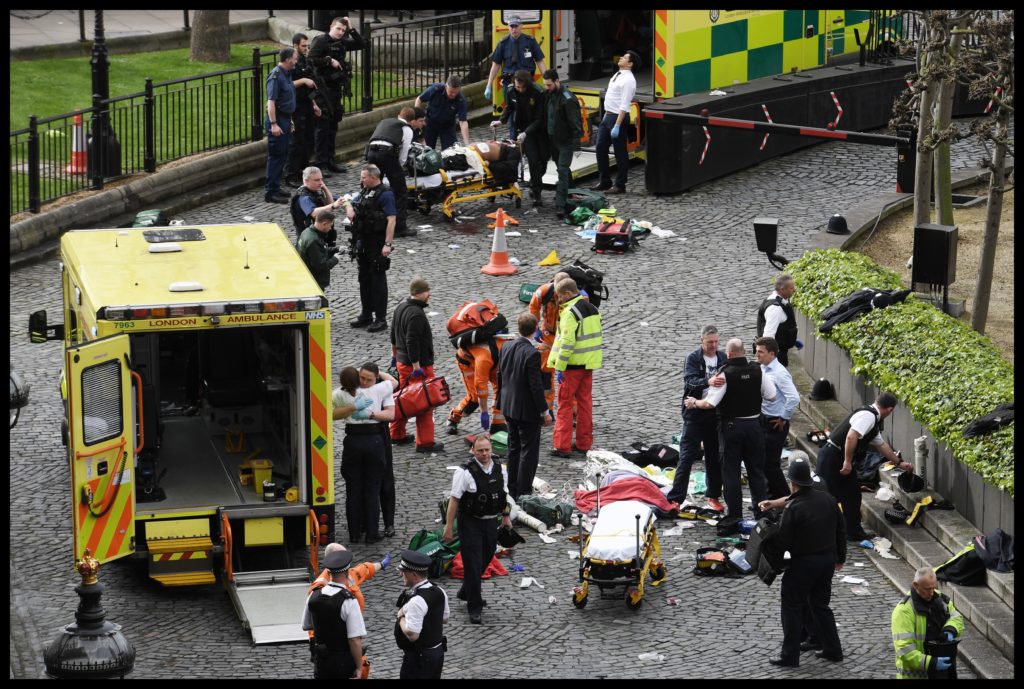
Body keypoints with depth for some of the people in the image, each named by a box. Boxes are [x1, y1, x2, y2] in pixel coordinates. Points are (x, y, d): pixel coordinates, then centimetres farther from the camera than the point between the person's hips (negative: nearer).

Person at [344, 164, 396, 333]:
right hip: (362, 242, 9)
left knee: (378, 280, -4)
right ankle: (366, 315, 25)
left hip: (377, 243, -9)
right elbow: (350, 202, 30)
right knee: (364, 279, 15)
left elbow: (391, 220, -19)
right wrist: (349, 207, 4)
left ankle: (381, 319, 1)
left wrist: (387, 244, -25)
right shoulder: (363, 192, 12)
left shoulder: (385, 194, -13)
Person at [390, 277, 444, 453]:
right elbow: (412, 342, -27)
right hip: (420, 364, -10)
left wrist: (395, 353, 32)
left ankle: (396, 435, 29)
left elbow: (394, 334, 20)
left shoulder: (400, 308, 8)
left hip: (402, 361, 10)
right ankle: (425, 442, 0)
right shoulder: (416, 315, -23)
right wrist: (417, 367, -24)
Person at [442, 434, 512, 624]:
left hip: (491, 522, 6)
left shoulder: (500, 469, 0)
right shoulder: (465, 472, -18)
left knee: (485, 559, 19)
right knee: (473, 563, -6)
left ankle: (466, 592, 42)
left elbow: (504, 494, 17)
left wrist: (506, 517, 19)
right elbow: (454, 500, -15)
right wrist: (449, 527, -14)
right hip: (470, 523, -6)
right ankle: (474, 608, 2)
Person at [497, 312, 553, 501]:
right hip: (527, 411, -8)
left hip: (509, 408, 8)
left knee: (514, 449, 19)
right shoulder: (532, 354, -23)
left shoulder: (506, 348, 1)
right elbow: (536, 386, -21)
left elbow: (500, 377, 11)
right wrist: (545, 412, -12)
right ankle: (524, 493, 4)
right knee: (529, 452, 2)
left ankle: (513, 491, 27)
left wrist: (501, 401, 23)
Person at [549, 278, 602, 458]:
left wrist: (560, 367, -19)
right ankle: (584, 443, 19)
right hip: (589, 363, 8)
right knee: (585, 402, 14)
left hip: (573, 364, -8)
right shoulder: (592, 308, 11)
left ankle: (562, 446, -1)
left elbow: (567, 342, -22)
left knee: (565, 404, -1)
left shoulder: (570, 312, -17)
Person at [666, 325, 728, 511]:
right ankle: (675, 499, -3)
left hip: (716, 414, 4)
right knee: (687, 457, -4)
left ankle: (713, 496, 24)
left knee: (715, 458, 11)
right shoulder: (693, 358, -6)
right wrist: (708, 381, -39)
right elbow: (690, 381, -21)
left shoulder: (723, 358, 6)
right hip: (695, 414, -4)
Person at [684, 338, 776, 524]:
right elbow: (771, 396, 1)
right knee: (756, 470, 13)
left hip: (731, 426, -4)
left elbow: (709, 403, -19)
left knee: (731, 472, 5)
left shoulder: (725, 373, -16)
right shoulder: (757, 370, -5)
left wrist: (694, 402, 1)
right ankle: (761, 513, 16)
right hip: (753, 424, 4)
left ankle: (735, 515, 6)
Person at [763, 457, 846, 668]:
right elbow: (840, 530, 10)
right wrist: (840, 556, 22)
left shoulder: (793, 508, -20)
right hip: (828, 559, 7)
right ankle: (833, 650, 23)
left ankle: (790, 655, 8)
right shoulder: (827, 499, 1)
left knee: (792, 607, 5)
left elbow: (783, 541, -19)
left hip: (803, 563, -7)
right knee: (820, 605, 20)